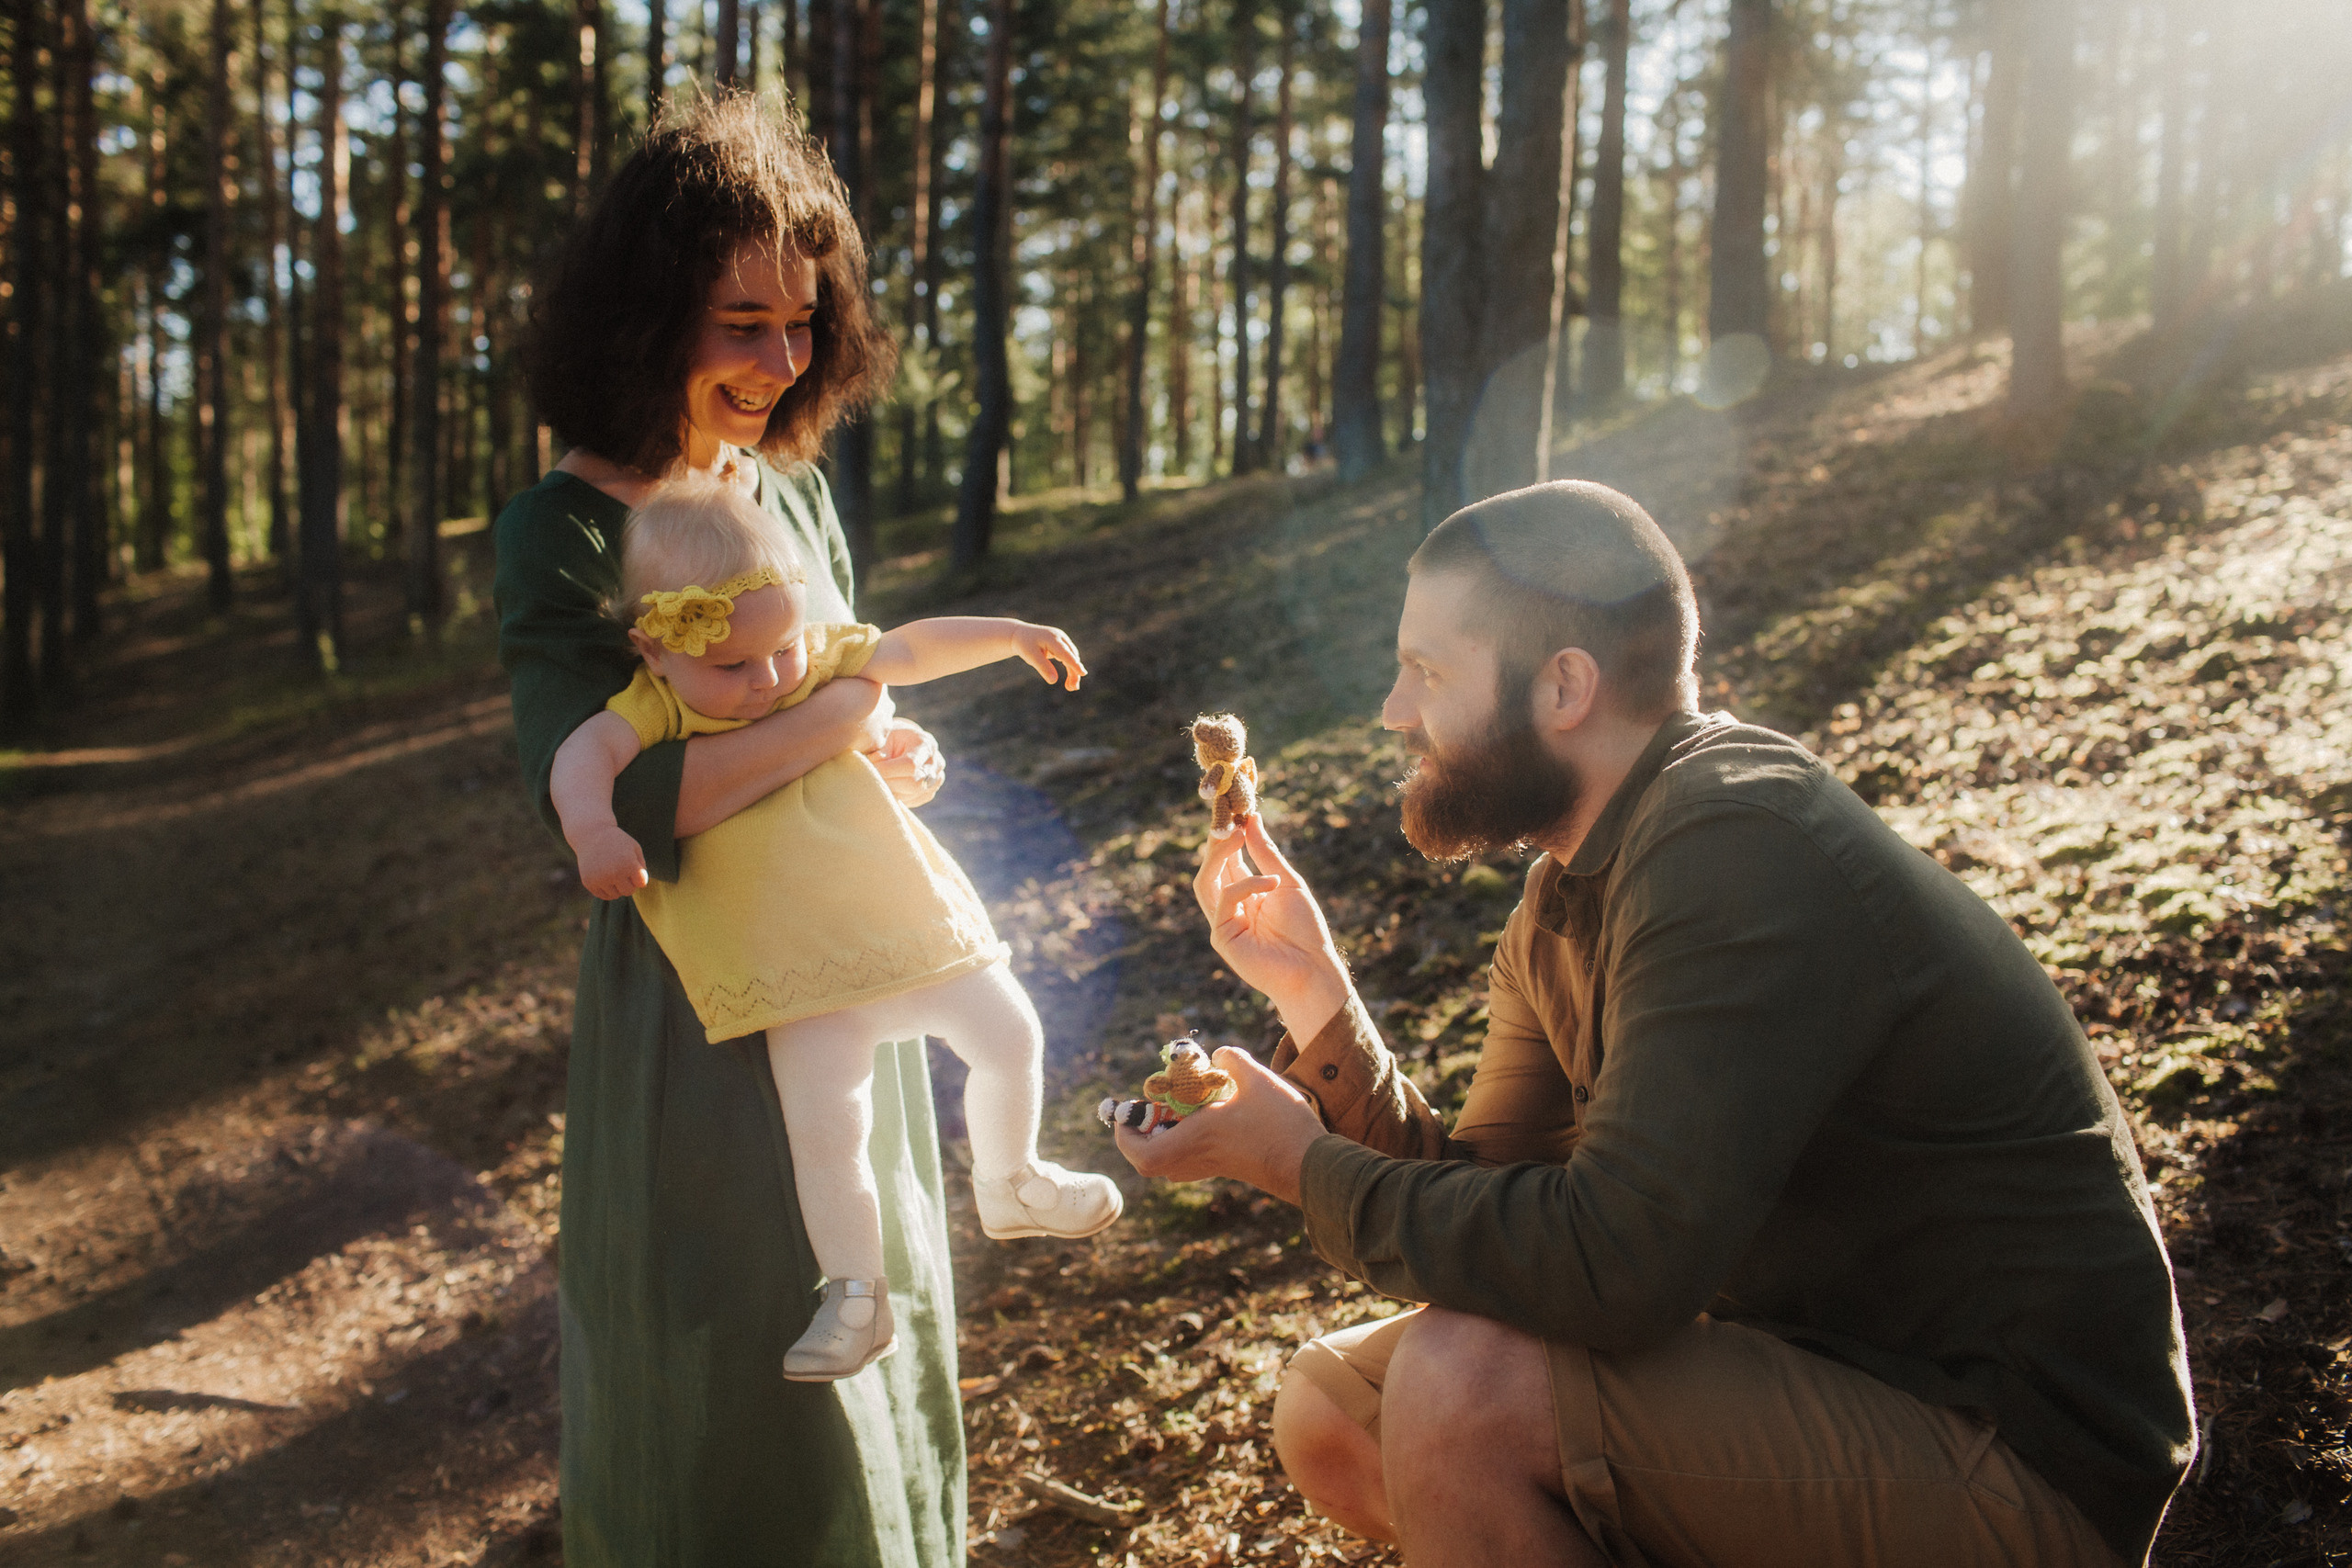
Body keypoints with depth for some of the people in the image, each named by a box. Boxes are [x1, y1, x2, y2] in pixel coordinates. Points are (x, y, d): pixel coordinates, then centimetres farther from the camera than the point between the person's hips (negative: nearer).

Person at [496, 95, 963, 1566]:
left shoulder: (793, 483, 4)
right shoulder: (566, 531, -15)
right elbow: (600, 803, -28)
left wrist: (892, 752, -6)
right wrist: (834, 723, -23)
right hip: (697, 991, -6)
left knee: (875, 1306, 21)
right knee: (733, 1362, 6)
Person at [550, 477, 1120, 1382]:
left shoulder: (815, 658, 0)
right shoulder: (657, 707, -13)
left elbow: (909, 651, 14)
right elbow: (584, 753, -30)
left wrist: (1014, 636, 15)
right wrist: (593, 826, -49)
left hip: (907, 918, 5)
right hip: (802, 974, -4)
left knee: (1009, 1036, 9)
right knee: (823, 1125, -13)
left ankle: (1008, 1185, 35)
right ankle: (855, 1296, 6)